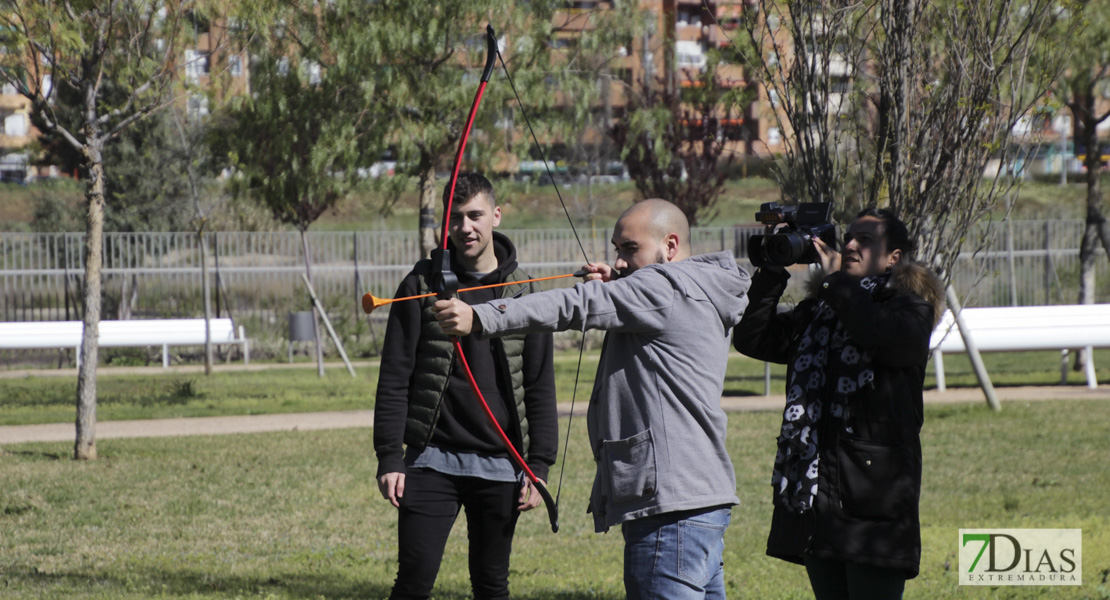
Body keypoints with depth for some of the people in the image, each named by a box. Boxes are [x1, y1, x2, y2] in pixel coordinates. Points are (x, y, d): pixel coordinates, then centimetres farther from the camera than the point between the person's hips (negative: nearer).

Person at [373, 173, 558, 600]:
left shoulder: (523, 292, 6)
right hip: (432, 461, -2)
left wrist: (539, 467, 1)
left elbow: (540, 387, 7)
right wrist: (389, 458, -7)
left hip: (499, 466, 2)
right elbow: (394, 379, 0)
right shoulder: (423, 285, 1)